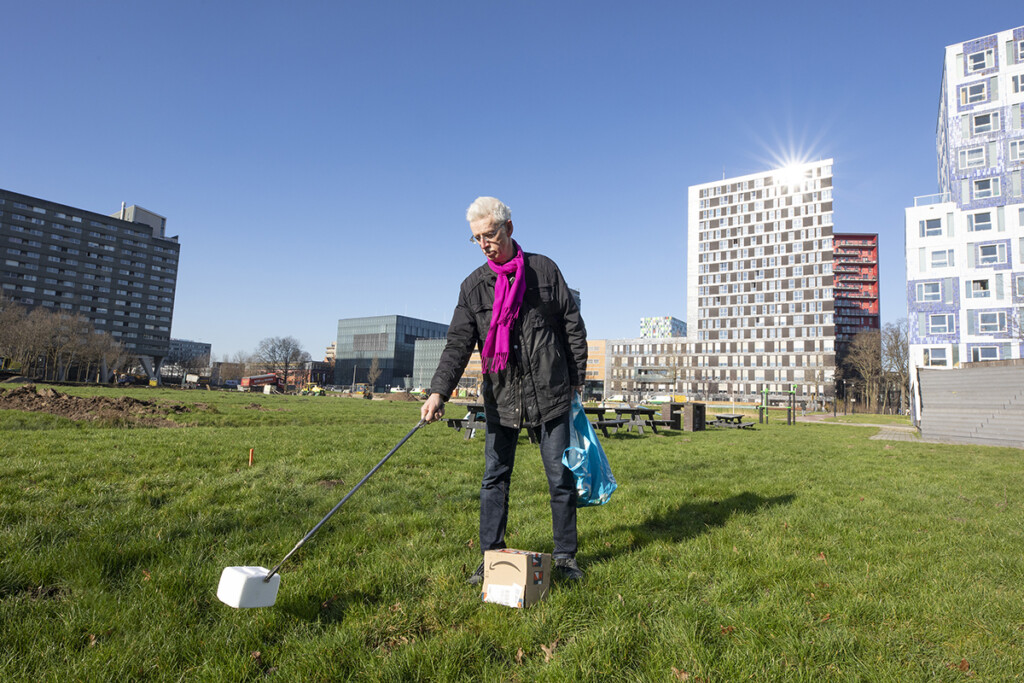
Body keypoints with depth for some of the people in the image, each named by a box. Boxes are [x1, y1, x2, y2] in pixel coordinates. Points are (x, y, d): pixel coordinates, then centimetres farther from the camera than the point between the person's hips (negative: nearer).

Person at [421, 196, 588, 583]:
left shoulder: (544, 270, 0)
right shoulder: (473, 286, 2)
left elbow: (573, 327, 6)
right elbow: (458, 343, -6)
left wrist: (577, 380, 6)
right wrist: (438, 391, -20)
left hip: (550, 394, -1)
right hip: (501, 400, 2)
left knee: (561, 478, 7)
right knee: (494, 479, 7)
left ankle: (565, 556, 24)